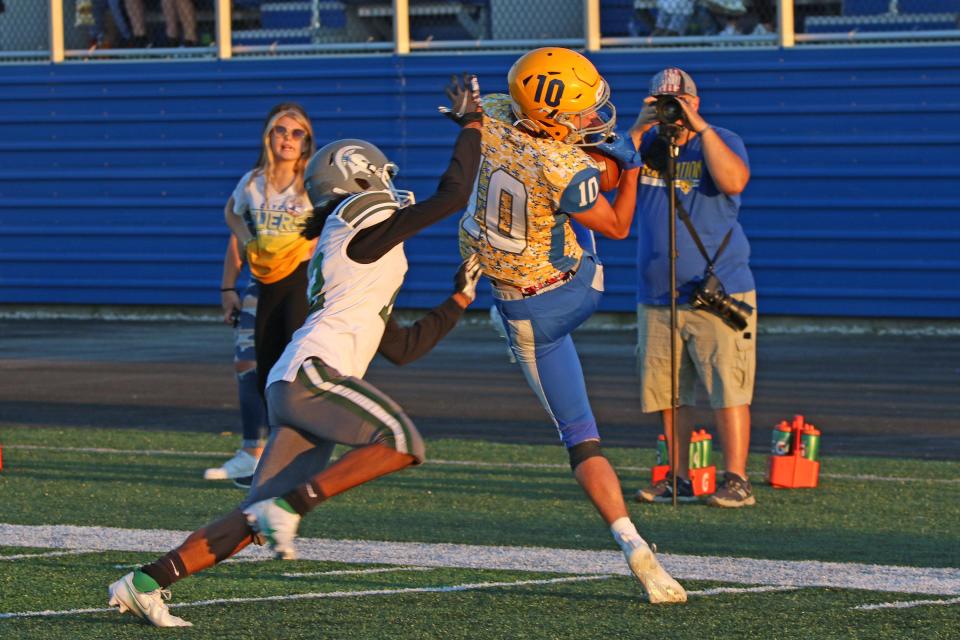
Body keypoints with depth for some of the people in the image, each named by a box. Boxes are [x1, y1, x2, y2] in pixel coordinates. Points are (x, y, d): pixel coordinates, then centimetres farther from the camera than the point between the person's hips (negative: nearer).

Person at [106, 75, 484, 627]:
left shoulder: (360, 259, 31)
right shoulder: (360, 221, 4)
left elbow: (403, 349, 32)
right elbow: (453, 195, 0)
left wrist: (459, 300, 33)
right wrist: (472, 126, 11)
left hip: (293, 389, 9)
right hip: (311, 372, -9)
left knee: (257, 522, 4)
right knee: (403, 443, -24)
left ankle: (147, 582, 2)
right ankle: (289, 505, -24)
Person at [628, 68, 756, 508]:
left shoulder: (721, 142, -2)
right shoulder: (646, 145, 10)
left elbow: (733, 181, -22)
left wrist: (699, 127, -22)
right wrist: (639, 130, -13)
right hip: (656, 298, 5)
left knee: (727, 389, -9)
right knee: (668, 392, 7)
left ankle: (736, 481, -6)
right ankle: (678, 481, 15)